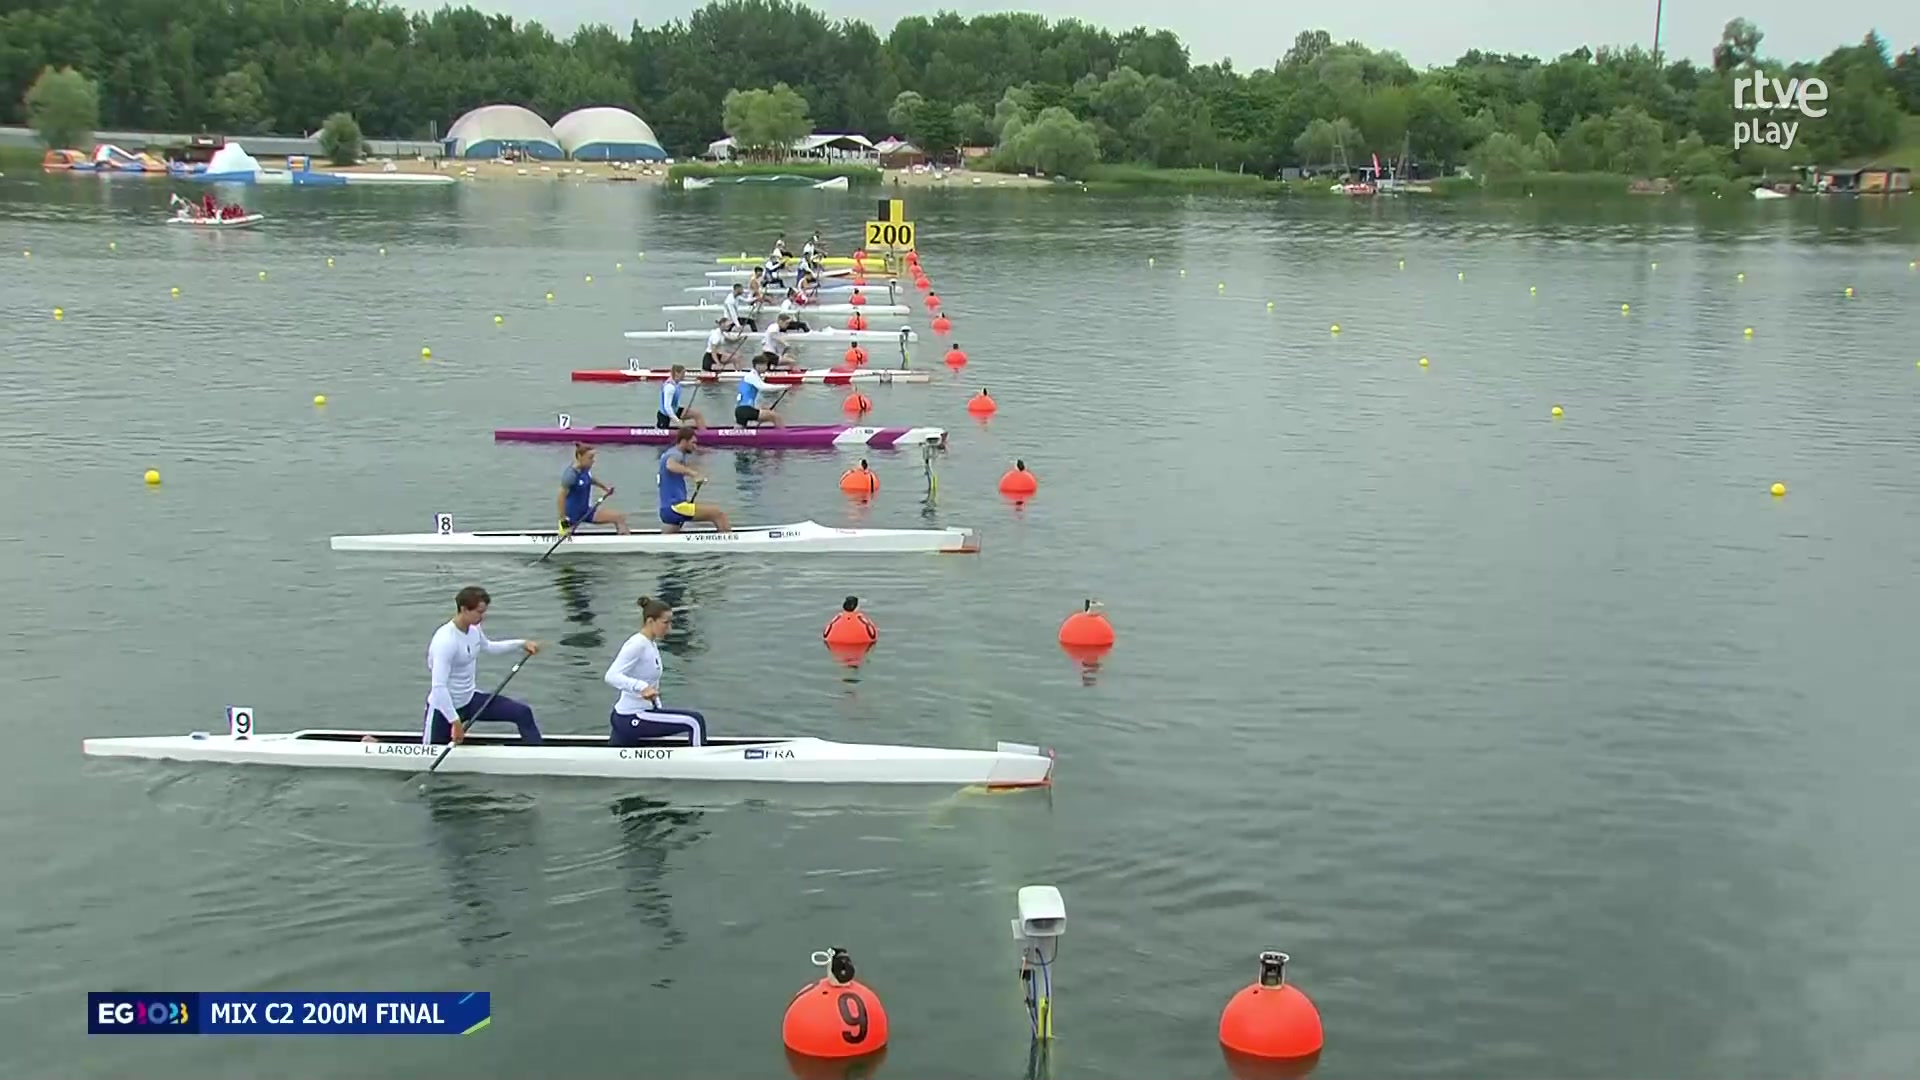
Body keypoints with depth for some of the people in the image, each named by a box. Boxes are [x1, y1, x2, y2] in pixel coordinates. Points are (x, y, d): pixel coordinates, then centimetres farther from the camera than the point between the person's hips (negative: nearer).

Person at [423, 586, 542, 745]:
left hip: (470, 700, 8)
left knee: (523, 713, -1)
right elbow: (439, 687, -33)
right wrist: (455, 722, -32)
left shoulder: (473, 628, -2)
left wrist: (521, 644, 13)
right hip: (444, 708, -8)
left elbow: (488, 647, 23)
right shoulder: (445, 641, -29)